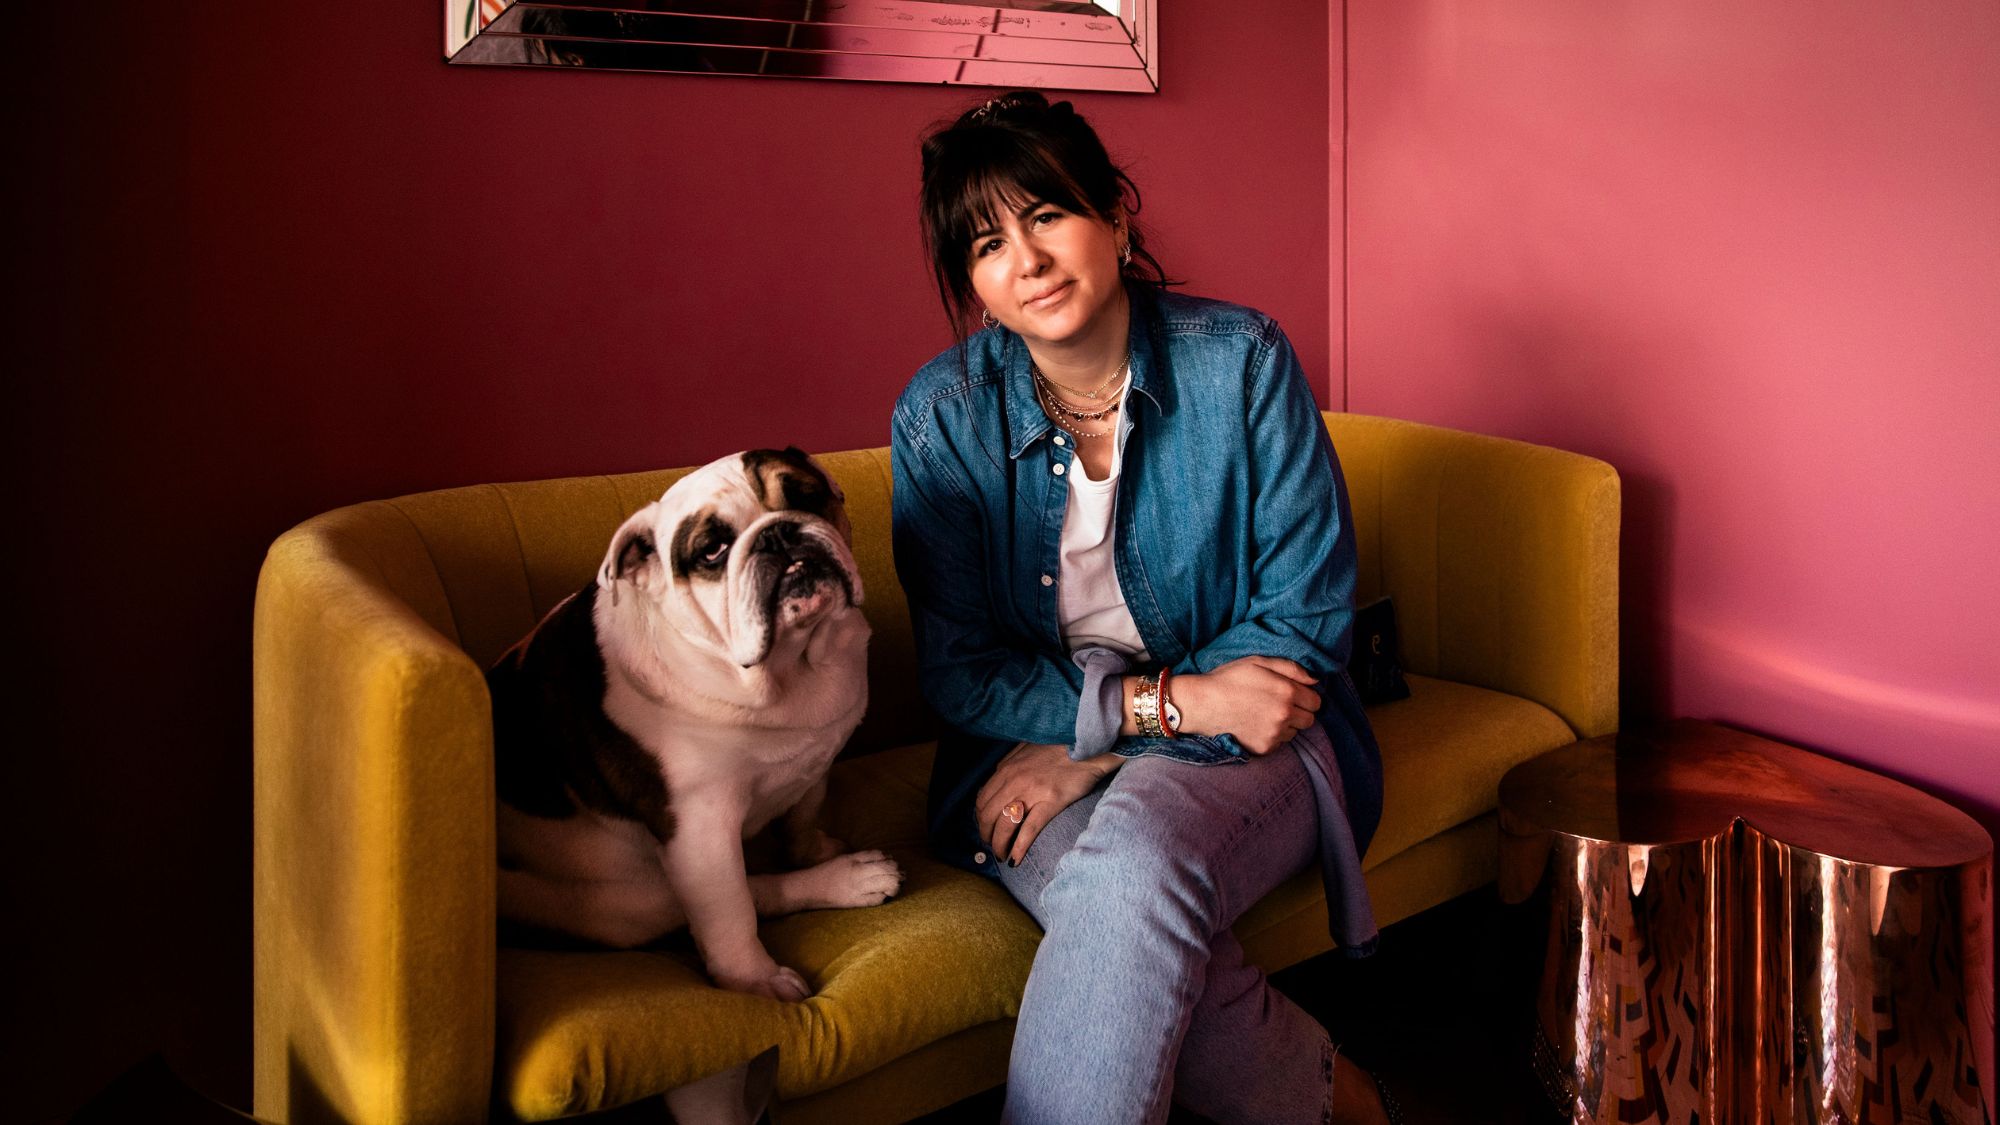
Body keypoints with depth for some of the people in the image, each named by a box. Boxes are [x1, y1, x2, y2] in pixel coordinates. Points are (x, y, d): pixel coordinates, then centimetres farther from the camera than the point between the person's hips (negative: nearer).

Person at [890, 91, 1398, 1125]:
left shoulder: (1240, 360, -6)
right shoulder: (942, 417, -4)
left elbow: (1309, 613, -6)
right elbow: (957, 671, -4)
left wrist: (1089, 748, -14)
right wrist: (1171, 700, -19)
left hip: (1247, 739, -1)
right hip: (1027, 756, 1)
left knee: (1135, 855, -35)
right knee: (1131, 917, -32)